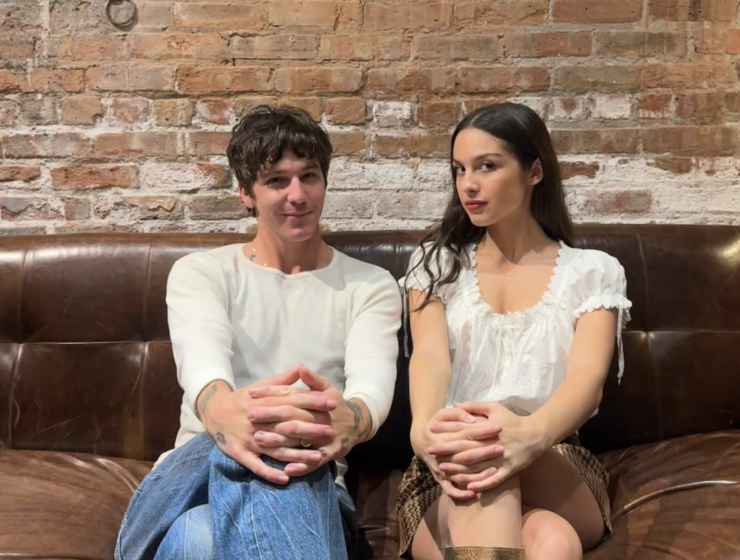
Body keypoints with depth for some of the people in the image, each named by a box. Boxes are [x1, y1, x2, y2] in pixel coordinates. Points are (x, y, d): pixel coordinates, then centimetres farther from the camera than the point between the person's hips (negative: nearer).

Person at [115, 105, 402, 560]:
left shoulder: (371, 286, 8)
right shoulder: (200, 272, 7)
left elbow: (373, 384, -14)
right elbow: (202, 359, -18)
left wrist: (346, 422, -43)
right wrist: (222, 410, -46)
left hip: (309, 489, 1)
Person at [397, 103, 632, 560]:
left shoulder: (593, 272, 6)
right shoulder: (437, 262, 10)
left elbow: (588, 374, -13)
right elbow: (430, 355, -9)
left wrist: (532, 434, -39)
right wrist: (426, 430, -35)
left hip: (557, 473, 0)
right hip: (449, 474, 1)